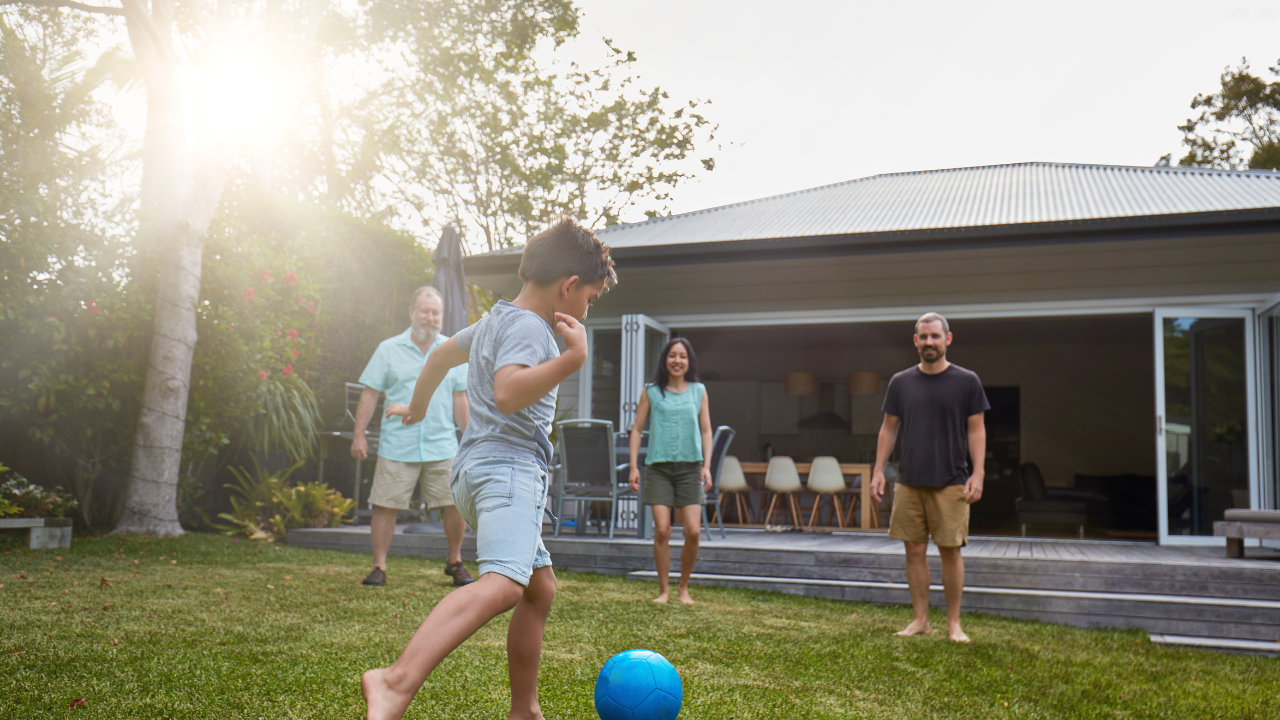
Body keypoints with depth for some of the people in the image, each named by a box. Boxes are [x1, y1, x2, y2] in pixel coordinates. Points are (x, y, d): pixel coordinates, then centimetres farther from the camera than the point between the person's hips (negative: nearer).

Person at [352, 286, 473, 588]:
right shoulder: (388, 349, 4)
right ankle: (379, 567, 13)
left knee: (455, 504, 0)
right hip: (397, 446, -1)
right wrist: (360, 433, -1)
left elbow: (459, 398, 12)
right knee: (385, 506, 0)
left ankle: (455, 562, 20)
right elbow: (370, 393, 4)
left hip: (442, 446, 1)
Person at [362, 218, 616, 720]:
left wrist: (418, 406, 51)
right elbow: (507, 392, -27)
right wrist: (572, 358, -28)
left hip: (480, 470, 11)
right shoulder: (529, 326, -9)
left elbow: (442, 355, 37)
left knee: (540, 589, 19)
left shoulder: (495, 320, 22)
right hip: (508, 467, -11)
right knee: (503, 582, -32)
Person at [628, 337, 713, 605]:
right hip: (659, 466, -1)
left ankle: (684, 588, 14)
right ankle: (663, 590, 8)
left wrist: (707, 466, 0)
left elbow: (706, 431, 10)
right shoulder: (652, 391, 5)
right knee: (662, 530, -7)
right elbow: (637, 429, 7)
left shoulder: (699, 391, 9)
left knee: (693, 532, -6)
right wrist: (634, 466, 0)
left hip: (690, 466, 1)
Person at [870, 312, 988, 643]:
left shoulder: (967, 381, 2)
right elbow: (888, 428, 11)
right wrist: (878, 471, 5)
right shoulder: (901, 382, 8)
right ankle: (920, 619, 16)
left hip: (950, 482, -2)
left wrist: (977, 474, -7)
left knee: (950, 550, 0)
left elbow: (976, 430, 2)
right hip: (909, 482, 2)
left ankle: (953, 623, 12)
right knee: (914, 550, 5)